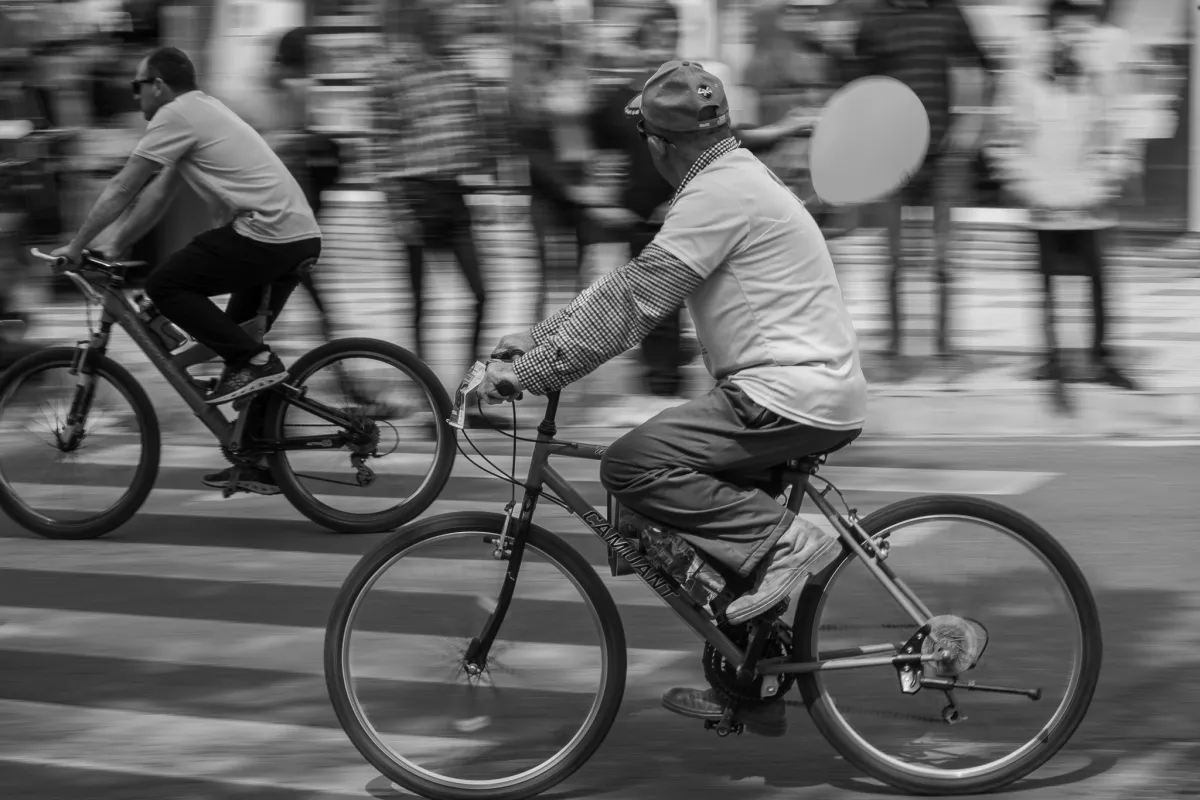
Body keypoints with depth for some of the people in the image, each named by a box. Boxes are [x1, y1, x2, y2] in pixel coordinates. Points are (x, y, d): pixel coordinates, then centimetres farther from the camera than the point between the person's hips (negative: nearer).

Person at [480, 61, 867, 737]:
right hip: (817, 395, 11)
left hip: (791, 395, -11)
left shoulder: (721, 192, -13)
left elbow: (633, 302, -19)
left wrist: (530, 370, -15)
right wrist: (531, 339, 14)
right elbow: (632, 285, 19)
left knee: (633, 466, -16)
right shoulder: (729, 180, 19)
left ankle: (782, 541, -13)